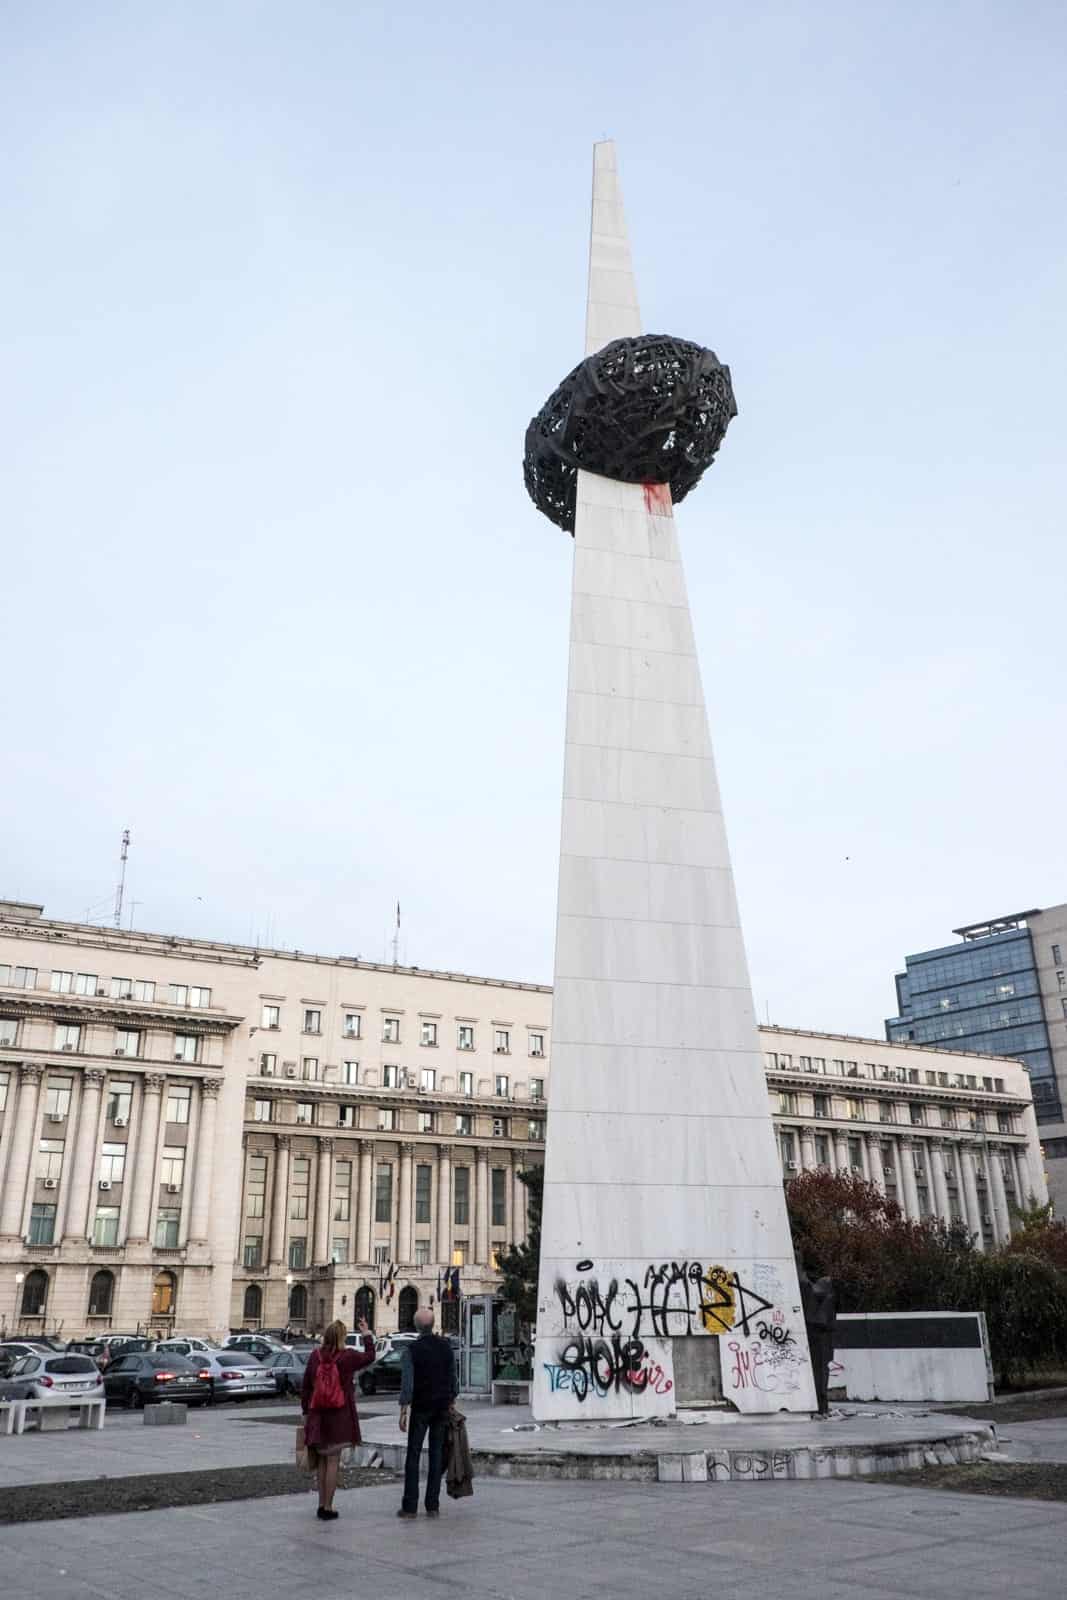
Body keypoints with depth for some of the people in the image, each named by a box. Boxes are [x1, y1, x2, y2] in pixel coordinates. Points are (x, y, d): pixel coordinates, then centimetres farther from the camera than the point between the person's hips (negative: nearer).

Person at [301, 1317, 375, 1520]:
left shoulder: (315, 1356, -4)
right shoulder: (347, 1357, -12)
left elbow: (306, 1387, 3)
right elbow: (369, 1357, 9)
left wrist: (306, 1412, 13)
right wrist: (367, 1334, 21)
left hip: (318, 1417, 3)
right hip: (340, 1417, -3)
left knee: (322, 1461, 16)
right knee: (333, 1461, 3)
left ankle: (321, 1505, 20)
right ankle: (327, 1508, 5)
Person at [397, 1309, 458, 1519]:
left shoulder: (411, 1349, -10)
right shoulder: (446, 1347, 2)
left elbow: (407, 1383, -14)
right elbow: (453, 1378, 7)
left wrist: (403, 1411, -10)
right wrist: (451, 1402, 18)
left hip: (420, 1407, -3)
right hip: (442, 1407, 3)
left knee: (413, 1455, 3)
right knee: (437, 1455, 7)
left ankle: (410, 1506, 1)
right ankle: (432, 1506, 7)